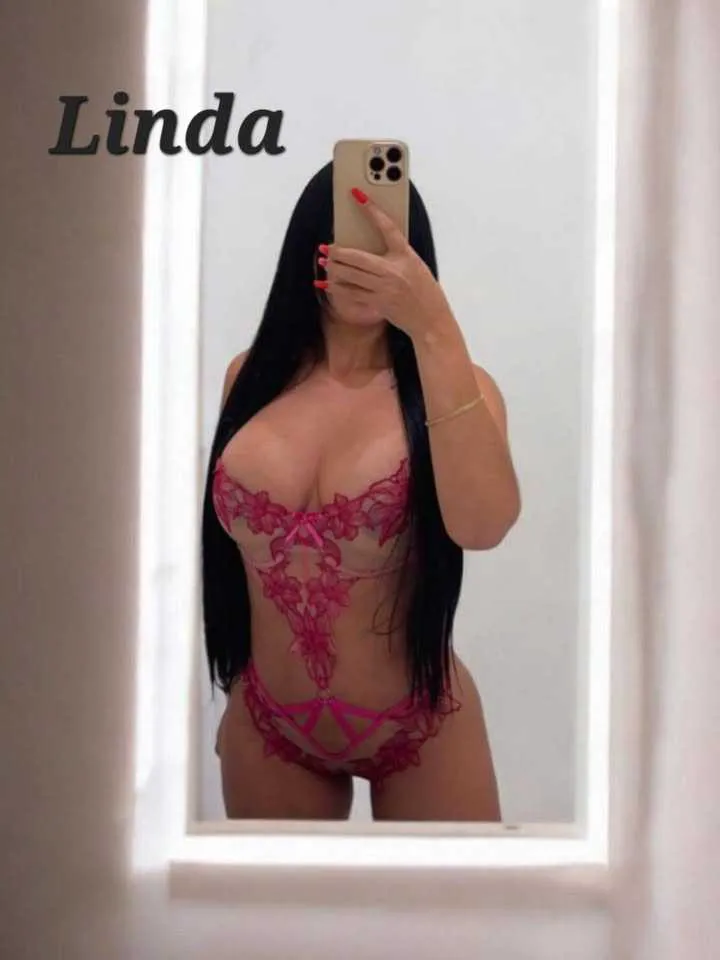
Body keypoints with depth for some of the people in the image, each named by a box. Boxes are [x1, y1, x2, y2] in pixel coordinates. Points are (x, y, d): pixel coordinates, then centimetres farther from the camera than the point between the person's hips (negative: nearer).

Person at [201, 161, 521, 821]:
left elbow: (482, 527, -32)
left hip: (421, 730, -2)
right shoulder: (253, 375, -3)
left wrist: (434, 329, -36)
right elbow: (231, 545, 8)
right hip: (268, 728, 3)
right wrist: (235, 697, 14)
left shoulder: (453, 387, -11)